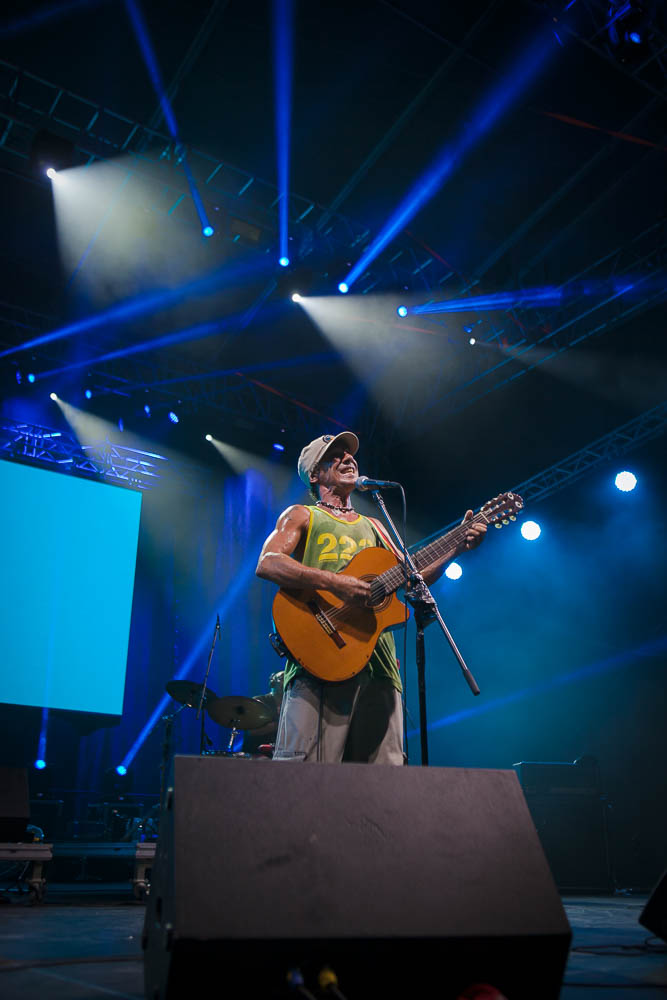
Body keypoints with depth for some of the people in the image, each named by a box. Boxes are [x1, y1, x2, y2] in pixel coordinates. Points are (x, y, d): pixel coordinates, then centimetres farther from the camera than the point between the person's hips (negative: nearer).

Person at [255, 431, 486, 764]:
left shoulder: (373, 527, 27)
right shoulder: (302, 516, 11)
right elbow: (267, 564, -7)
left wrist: (457, 547, 7)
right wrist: (335, 582, -19)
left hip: (377, 660, 5)